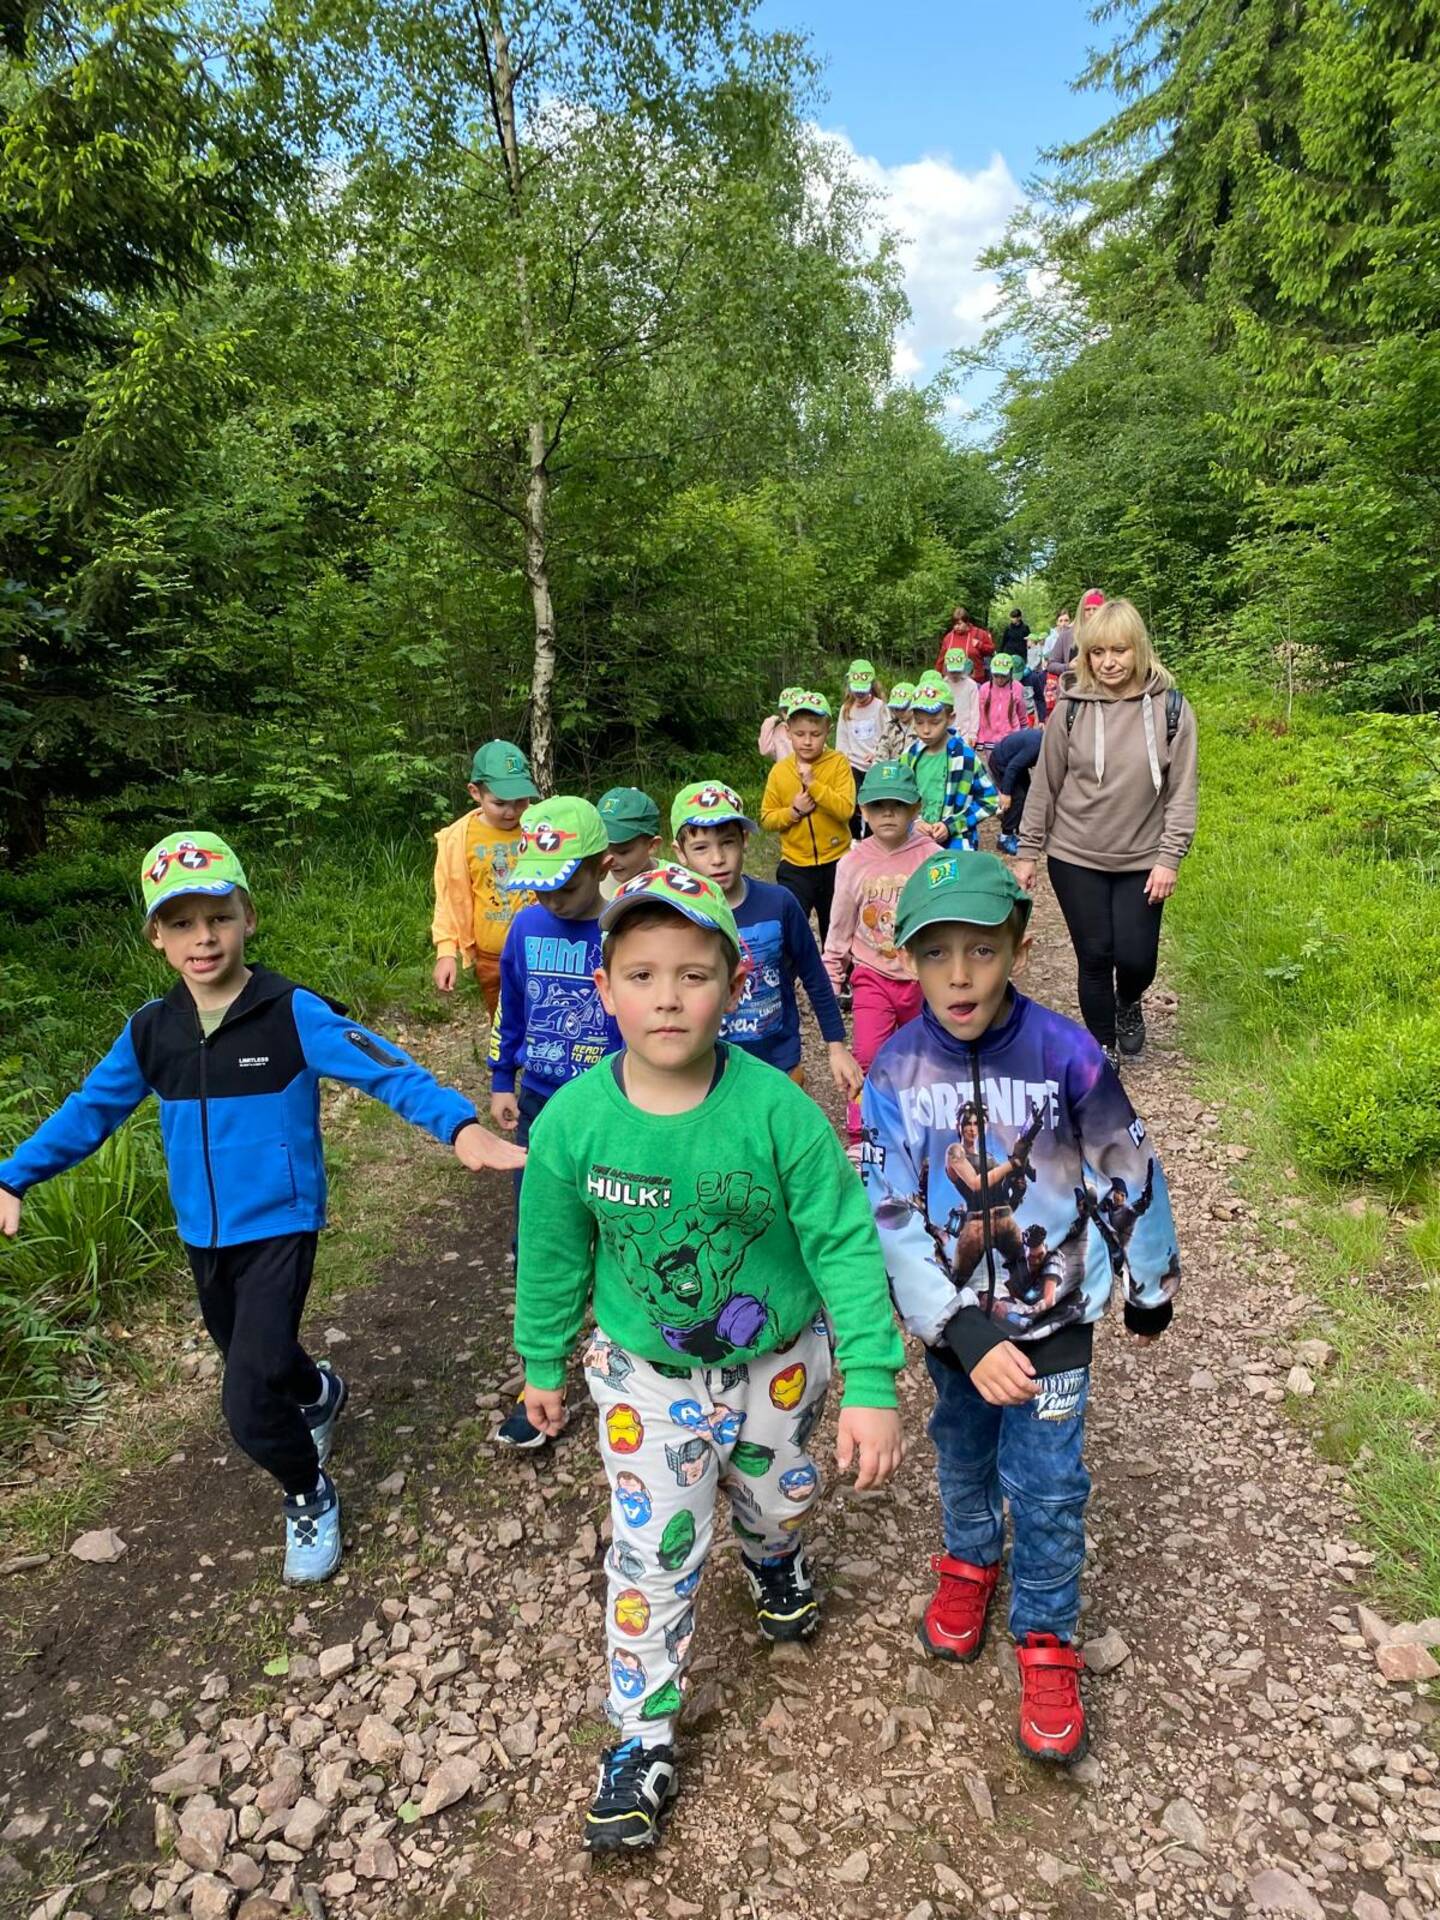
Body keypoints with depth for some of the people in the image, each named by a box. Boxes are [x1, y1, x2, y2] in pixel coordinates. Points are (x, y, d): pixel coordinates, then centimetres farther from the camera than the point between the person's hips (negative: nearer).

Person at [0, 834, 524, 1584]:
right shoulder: (149, 1030, -2)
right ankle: (320, 1394, 59)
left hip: (280, 1229, -5)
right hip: (203, 1236, 6)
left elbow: (384, 1068, -26)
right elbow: (91, 1110, 11)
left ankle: (309, 1496, 21)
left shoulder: (293, 1013, -17)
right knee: (257, 1363, 25)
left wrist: (461, 1125, -40)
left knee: (248, 1404, -9)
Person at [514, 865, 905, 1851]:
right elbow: (554, 1255, -5)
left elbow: (844, 1245, -20)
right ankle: (644, 1737, 31)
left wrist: (871, 1387, -22)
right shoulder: (572, 1121, -21)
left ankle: (775, 1561, 64)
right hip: (646, 1379, 0)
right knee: (654, 1554, 5)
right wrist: (544, 1364, 7)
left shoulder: (778, 1110, -27)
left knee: (776, 1495, 26)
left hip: (779, 1363, 1)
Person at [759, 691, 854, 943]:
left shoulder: (838, 763, -7)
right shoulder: (779, 770, -1)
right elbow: (766, 819, 2)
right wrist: (793, 811, -15)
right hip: (795, 867, 1)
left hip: (834, 863, 0)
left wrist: (813, 783, -24)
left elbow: (846, 809, -18)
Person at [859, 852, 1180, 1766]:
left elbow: (1131, 1173, -6)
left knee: (1047, 1484, 4)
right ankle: (971, 1561, 52)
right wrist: (964, 1334, -25)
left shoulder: (1066, 1053, -21)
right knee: (964, 1451, 23)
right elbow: (891, 1217, -17)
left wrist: (1152, 1286, 6)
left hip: (1053, 1308, -2)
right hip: (954, 1313, 2)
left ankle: (1047, 1639, 29)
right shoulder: (896, 1069, -17)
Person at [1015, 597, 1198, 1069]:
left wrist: (1170, 857, -7)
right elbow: (1044, 784, 1)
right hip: (1075, 858, 0)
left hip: (1141, 862, 0)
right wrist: (1028, 852, 2)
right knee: (1094, 958, 5)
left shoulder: (1170, 708, -6)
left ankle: (1128, 1004, 36)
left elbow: (1182, 791, -2)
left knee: (1136, 957, -1)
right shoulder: (1070, 708, -6)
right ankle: (1103, 1051, 25)